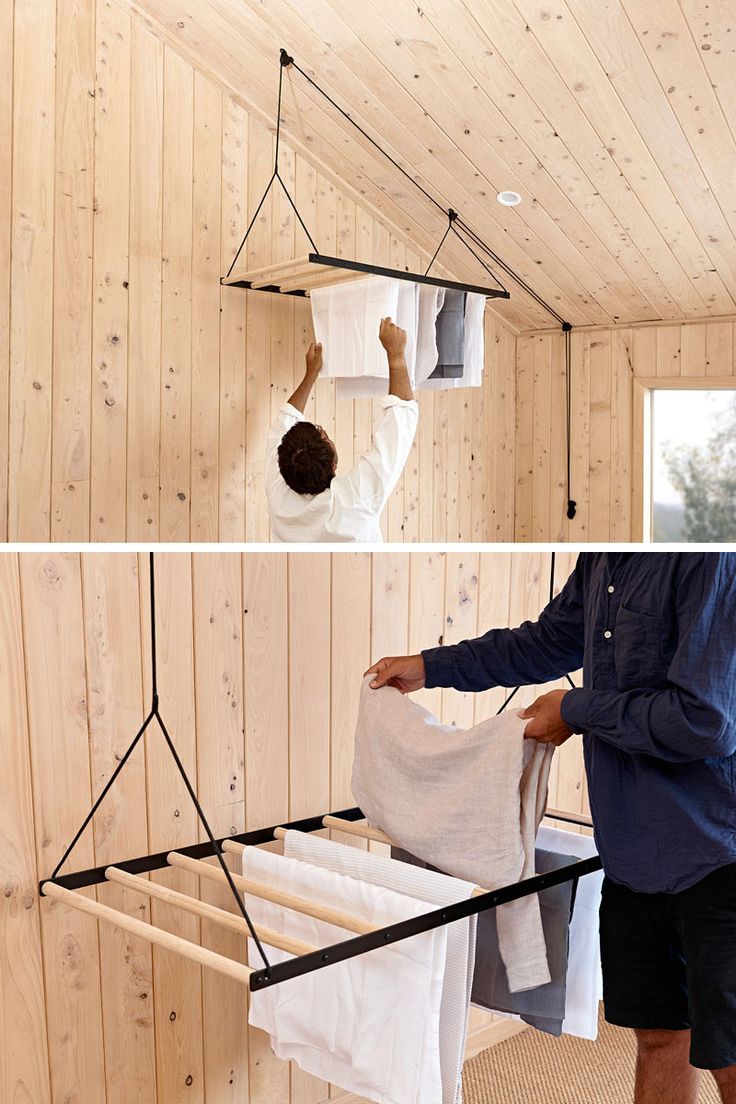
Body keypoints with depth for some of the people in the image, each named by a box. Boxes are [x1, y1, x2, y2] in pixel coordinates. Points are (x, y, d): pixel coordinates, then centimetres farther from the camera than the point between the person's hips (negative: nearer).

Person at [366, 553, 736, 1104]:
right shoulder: (600, 562, 8)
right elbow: (545, 643, 24)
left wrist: (577, 711, -13)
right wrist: (429, 666, 26)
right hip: (633, 854, 8)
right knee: (658, 1034, 18)